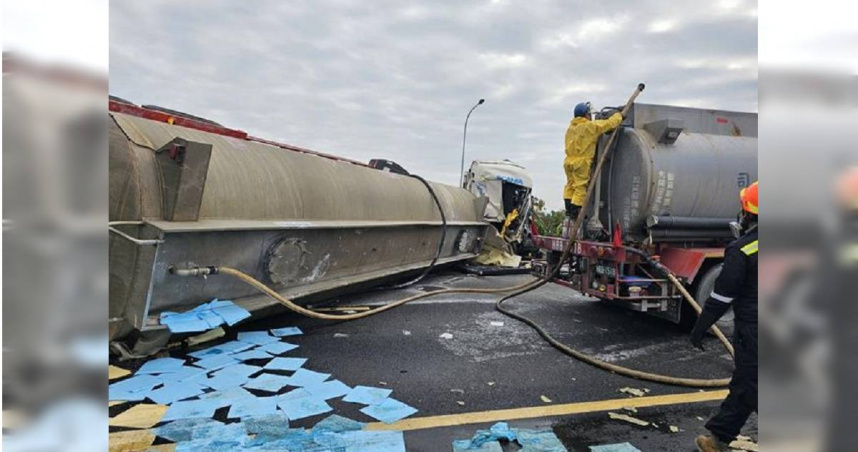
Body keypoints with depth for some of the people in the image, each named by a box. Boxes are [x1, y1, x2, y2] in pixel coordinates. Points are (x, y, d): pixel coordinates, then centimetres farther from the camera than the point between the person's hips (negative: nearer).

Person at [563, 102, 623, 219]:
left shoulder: (570, 127, 13)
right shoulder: (590, 126, -8)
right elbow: (610, 123, -3)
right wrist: (619, 116, 15)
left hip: (569, 161, 7)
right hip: (581, 162, -7)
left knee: (570, 185, 15)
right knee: (581, 187, -3)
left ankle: (569, 209, 15)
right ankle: (575, 211, -3)